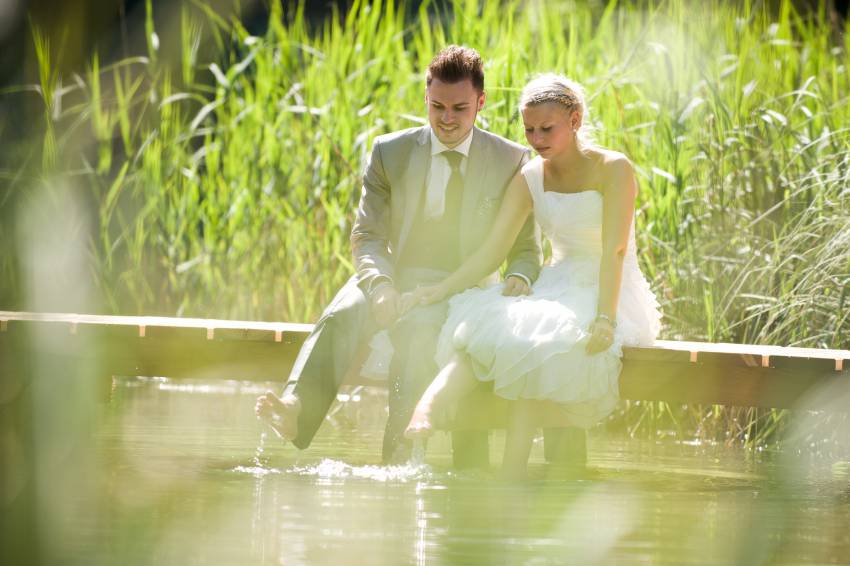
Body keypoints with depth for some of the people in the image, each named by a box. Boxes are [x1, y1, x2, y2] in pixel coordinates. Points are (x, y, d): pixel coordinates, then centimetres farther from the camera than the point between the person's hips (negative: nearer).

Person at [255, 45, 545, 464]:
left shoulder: (511, 161, 4)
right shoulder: (390, 152, 7)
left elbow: (526, 248, 8)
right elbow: (368, 236, 3)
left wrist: (519, 279, -17)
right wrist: (380, 284, -19)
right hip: (397, 280, 2)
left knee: (420, 326, -38)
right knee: (342, 315, -31)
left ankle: (398, 444, -51)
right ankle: (295, 410, -54)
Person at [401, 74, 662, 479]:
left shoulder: (613, 170, -8)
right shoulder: (529, 180, 8)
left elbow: (614, 251, -18)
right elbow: (492, 251, 2)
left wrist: (605, 319, -31)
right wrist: (441, 290, -13)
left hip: (612, 296, -5)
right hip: (558, 290, 5)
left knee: (536, 341, -35)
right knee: (480, 325, -27)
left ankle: (512, 474, -37)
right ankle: (423, 414, -51)